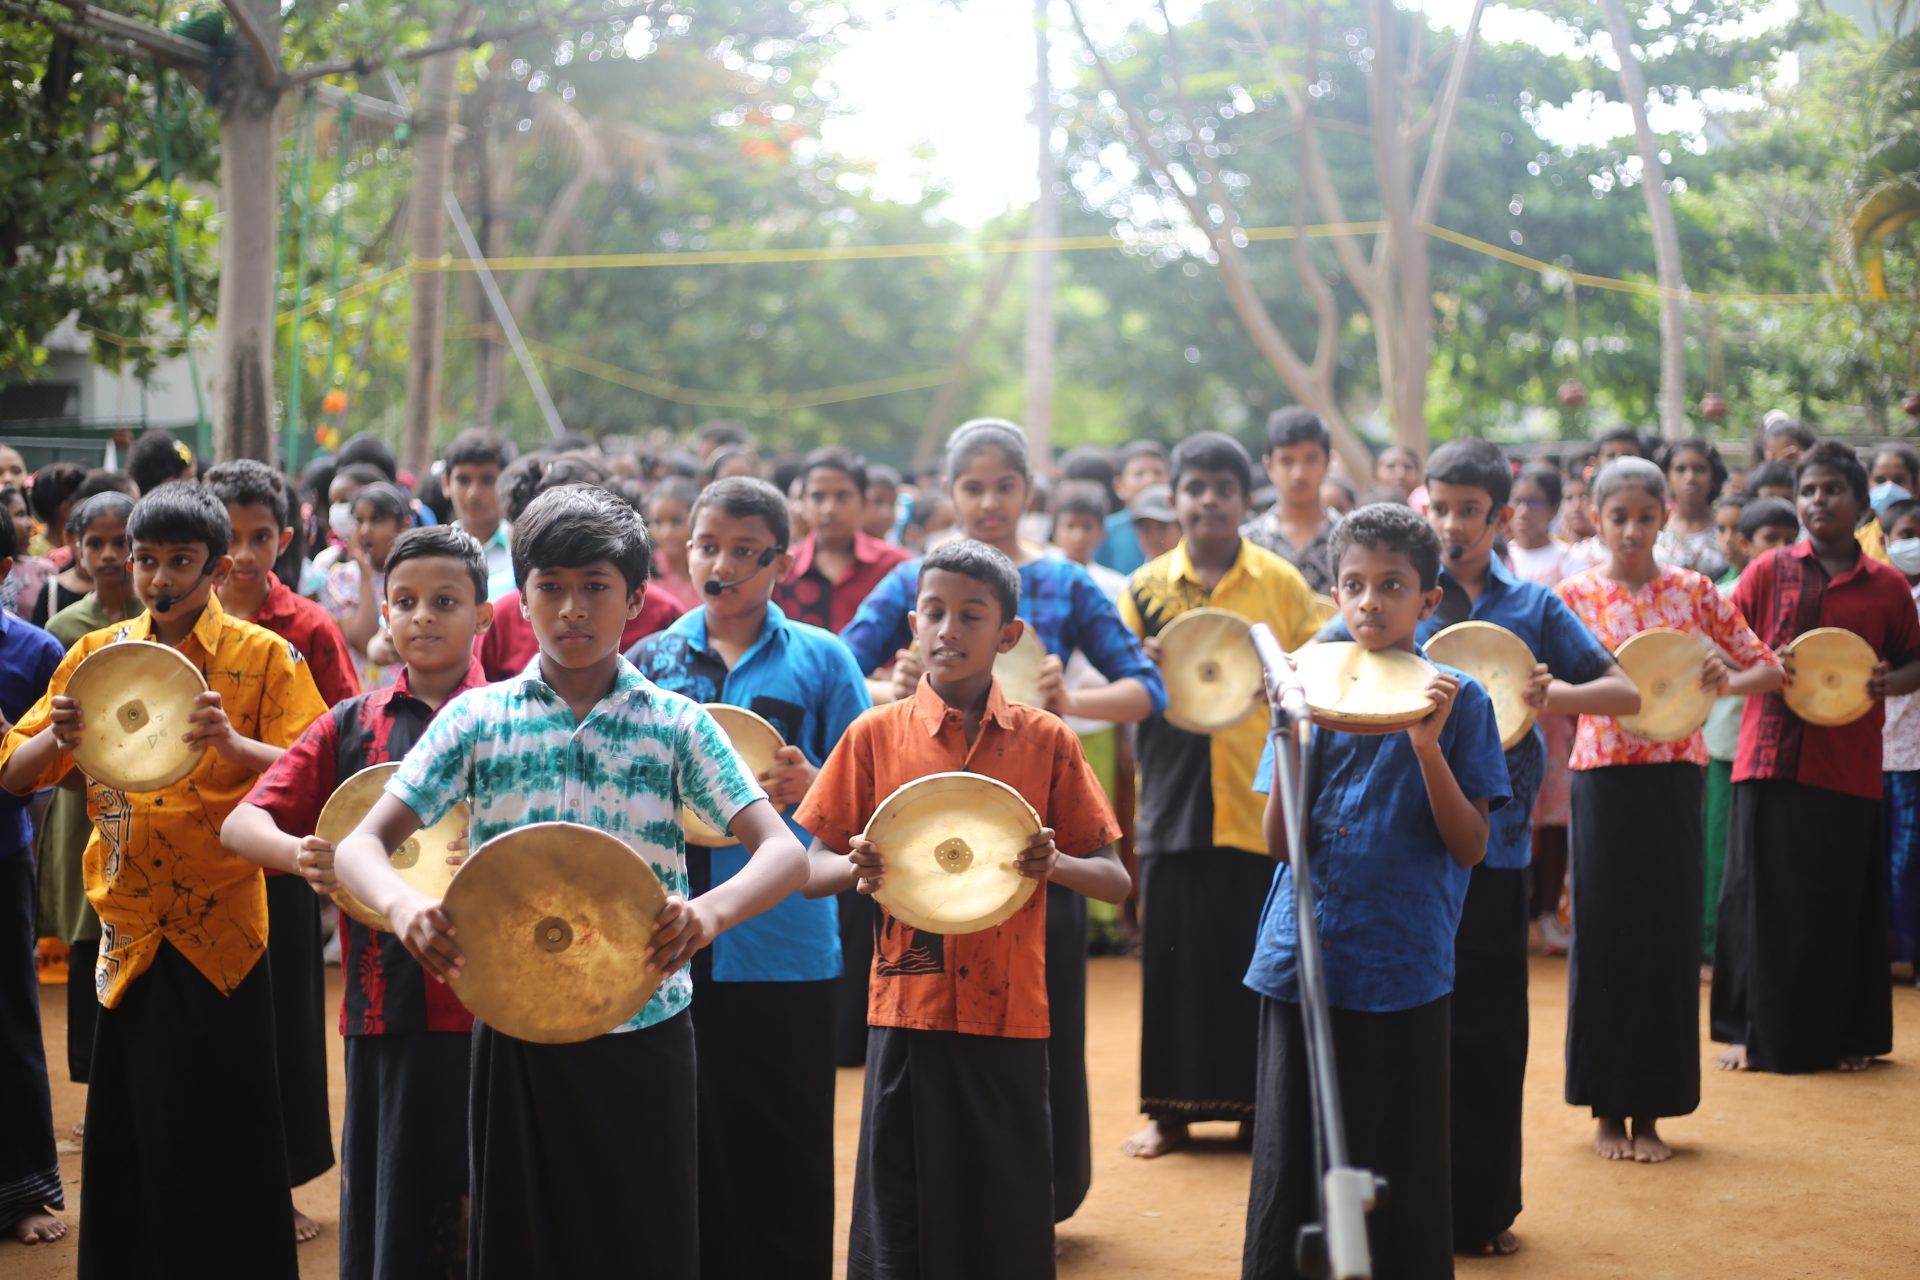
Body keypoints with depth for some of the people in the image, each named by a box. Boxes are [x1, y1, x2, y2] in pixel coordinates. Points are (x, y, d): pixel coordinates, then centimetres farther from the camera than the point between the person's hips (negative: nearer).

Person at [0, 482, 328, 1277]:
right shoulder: (97, 654, 8)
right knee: (127, 1137, 8)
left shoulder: (263, 656, -1)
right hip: (128, 927, 3)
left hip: (220, 925, -3)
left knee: (222, 1133, 0)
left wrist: (232, 743, -26)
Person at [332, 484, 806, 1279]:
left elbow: (784, 852, -8)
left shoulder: (676, 723, 0)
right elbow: (362, 844, -2)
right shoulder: (478, 719, 2)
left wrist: (710, 911, -30)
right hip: (517, 1034, 1)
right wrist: (402, 906, -26)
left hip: (644, 1035, 0)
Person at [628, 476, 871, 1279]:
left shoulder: (820, 659, 3)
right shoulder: (649, 661, 10)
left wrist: (811, 785, -18)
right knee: (681, 1146, 7)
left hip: (784, 948, -2)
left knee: (783, 1153, 2)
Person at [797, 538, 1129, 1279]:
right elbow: (813, 870, 6)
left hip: (1010, 1016, 0)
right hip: (908, 1013, 0)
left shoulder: (1045, 743, 3)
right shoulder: (876, 735, 2)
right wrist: (858, 868, -17)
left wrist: (1055, 864, -17)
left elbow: (1115, 881, 5)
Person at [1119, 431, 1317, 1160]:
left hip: (1261, 803, -1)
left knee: (1262, 955, 2)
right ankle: (1172, 1107, 15)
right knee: (1174, 953, 4)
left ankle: (1259, 1101, 14)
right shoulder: (1145, 588, 6)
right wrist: (1151, 672, -13)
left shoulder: (1282, 584, 4)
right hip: (1174, 803, 1)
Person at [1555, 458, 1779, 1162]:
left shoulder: (1694, 591, 4)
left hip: (1673, 778, 1)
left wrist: (1729, 680, -15)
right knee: (1603, 937, 2)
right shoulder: (1575, 594, 2)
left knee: (1669, 937, 2)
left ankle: (1651, 1112, 13)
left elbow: (1767, 667, 6)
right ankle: (1607, 1109, 15)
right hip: (1603, 778, -1)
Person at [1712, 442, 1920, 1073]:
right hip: (1771, 756, 0)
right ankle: (1753, 1031, 13)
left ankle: (1848, 1036, 18)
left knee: (1843, 904, 4)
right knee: (1761, 898, 2)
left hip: (1849, 768, 0)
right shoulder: (1767, 571, 5)